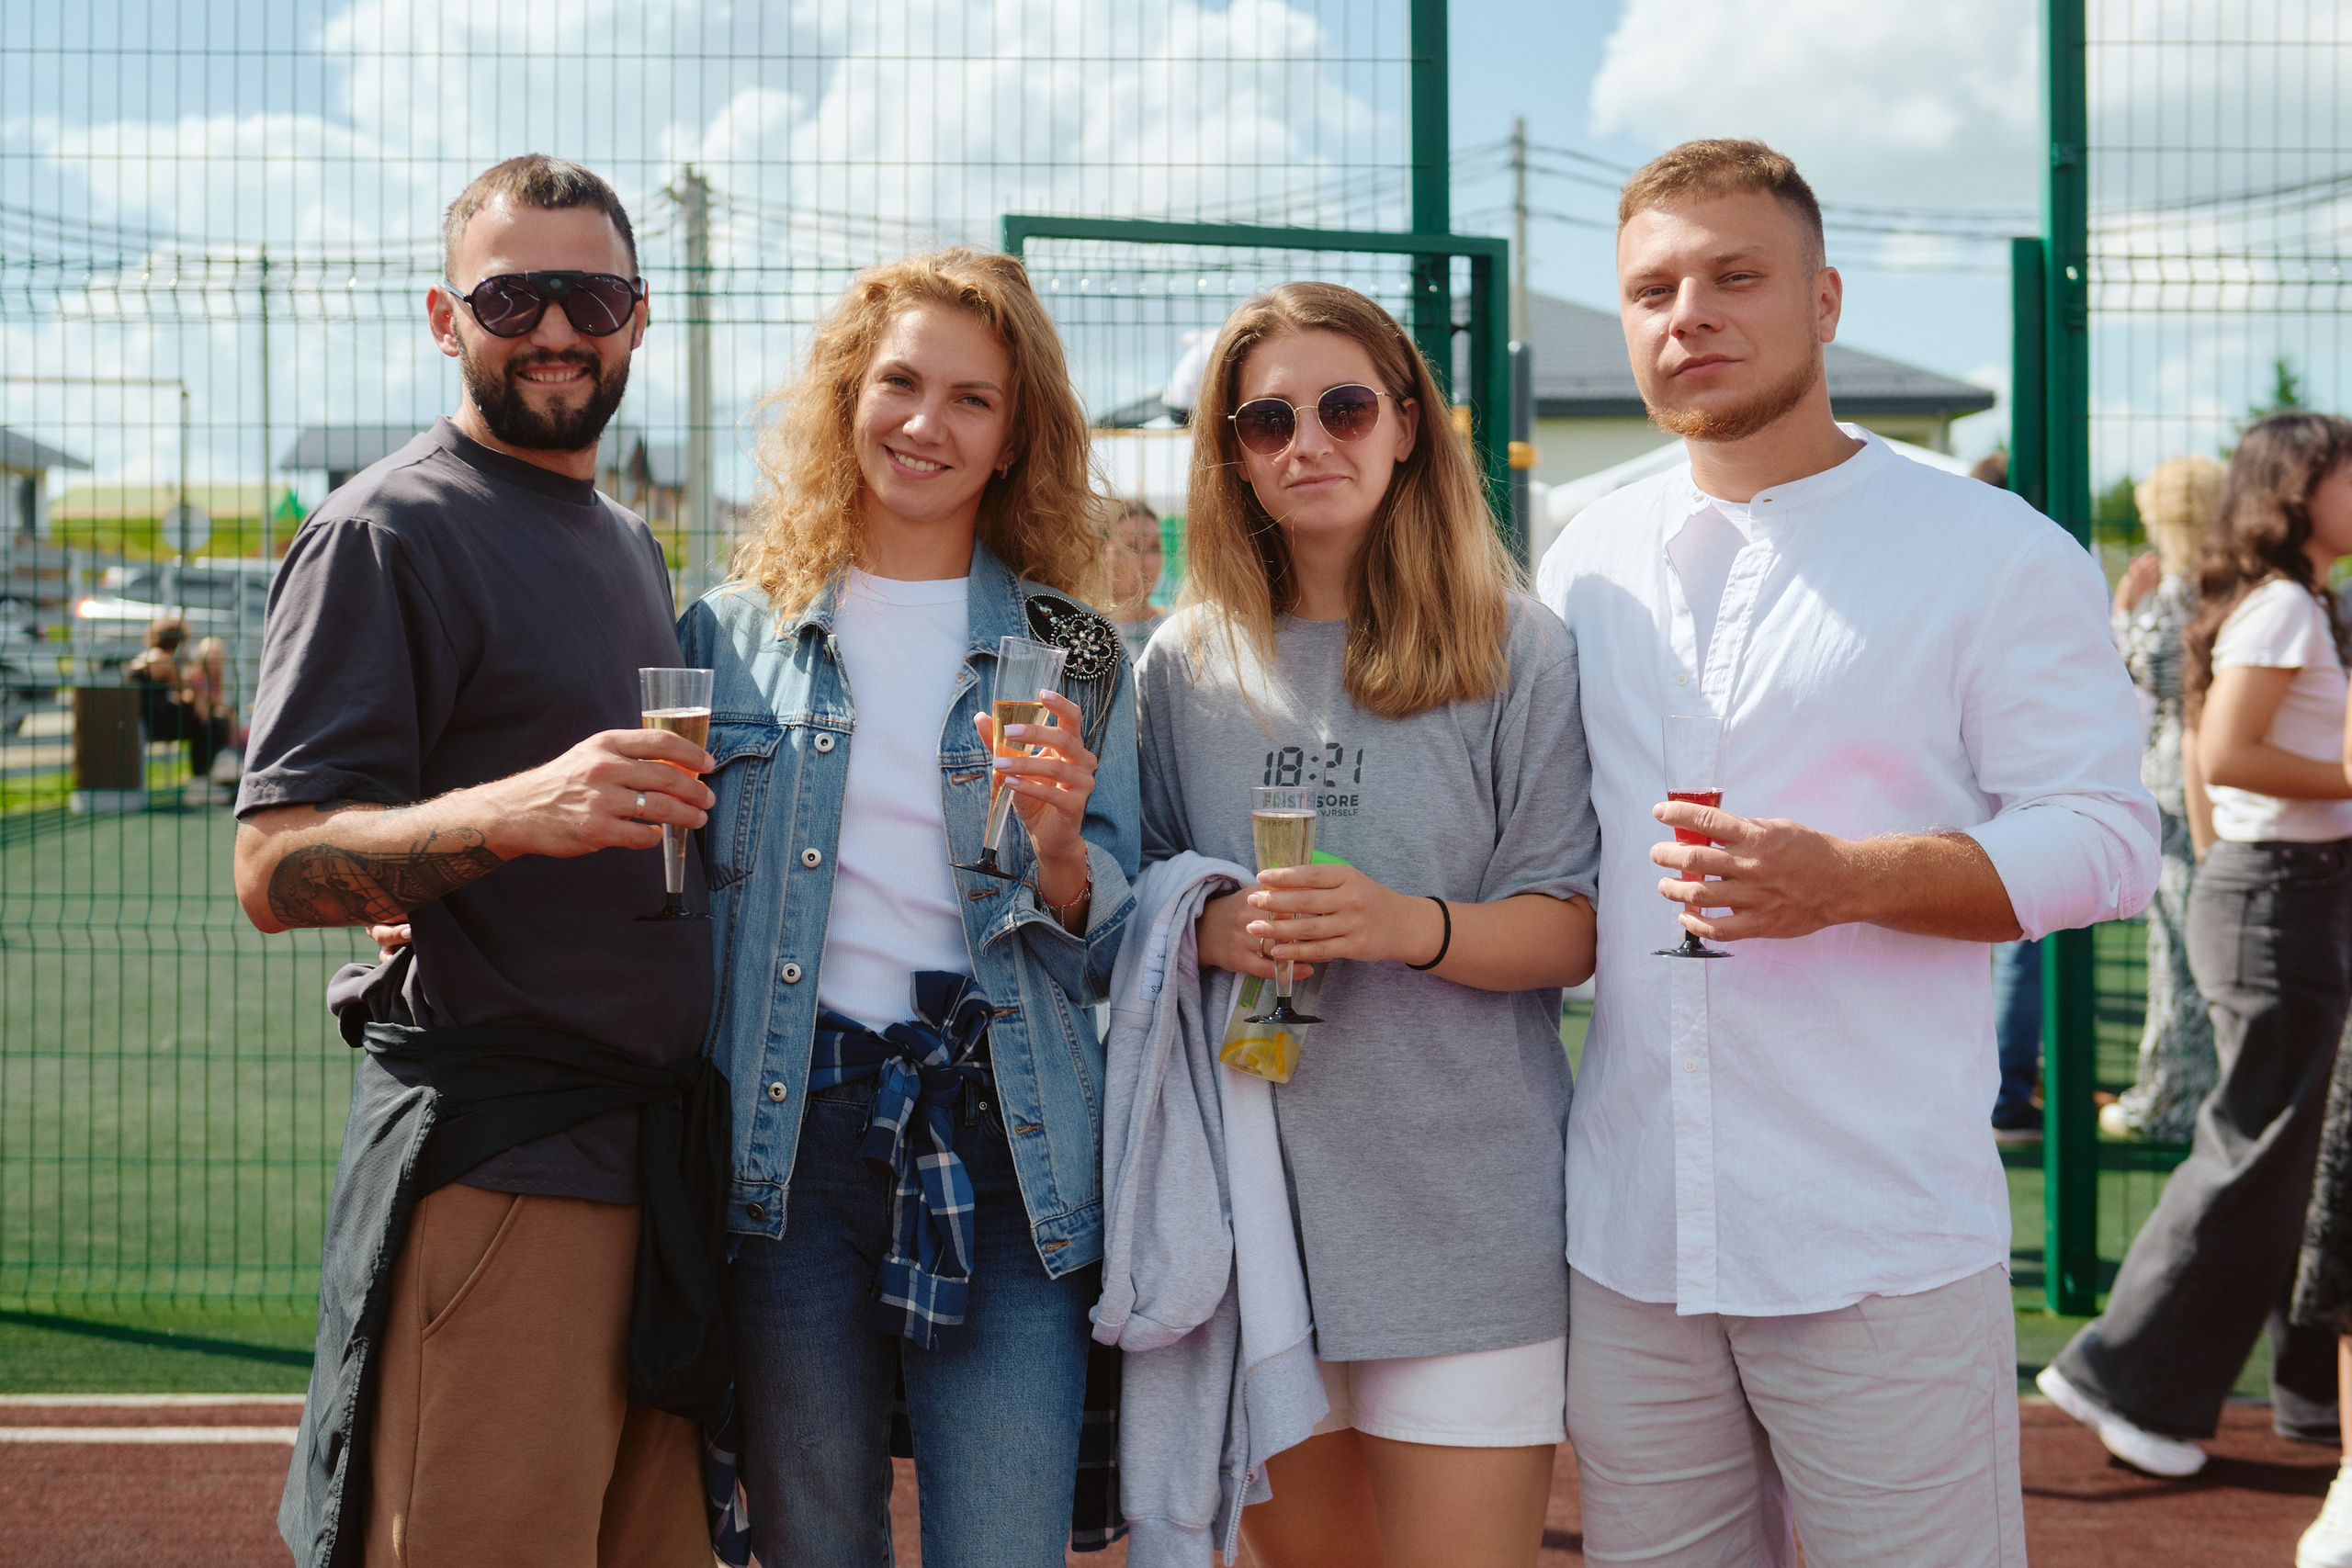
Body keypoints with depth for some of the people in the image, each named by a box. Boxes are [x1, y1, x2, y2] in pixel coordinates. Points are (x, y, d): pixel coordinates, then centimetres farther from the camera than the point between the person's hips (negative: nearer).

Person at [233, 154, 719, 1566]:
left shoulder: (633, 544, 19)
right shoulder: (387, 534, -6)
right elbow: (274, 870, -15)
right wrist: (512, 814, -30)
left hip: (664, 1160, 8)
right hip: (493, 1167, -8)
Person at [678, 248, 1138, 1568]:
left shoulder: (1074, 658, 7)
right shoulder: (733, 637, 7)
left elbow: (1111, 957, 5)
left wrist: (1058, 853, -14)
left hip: (1005, 1157, 0)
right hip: (790, 1147, 1)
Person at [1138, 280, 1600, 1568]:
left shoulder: (1514, 653, 0)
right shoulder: (1183, 667, 8)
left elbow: (1571, 930, -3)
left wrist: (1409, 926, -21)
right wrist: (1215, 931, -10)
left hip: (1464, 1210, -3)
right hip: (1254, 1201, 3)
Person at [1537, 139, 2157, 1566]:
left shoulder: (1991, 551, -3)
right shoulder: (1587, 564, 12)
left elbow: (2107, 837, -7)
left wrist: (1847, 881, -21)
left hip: (1884, 1241, -4)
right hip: (1627, 1233, 5)